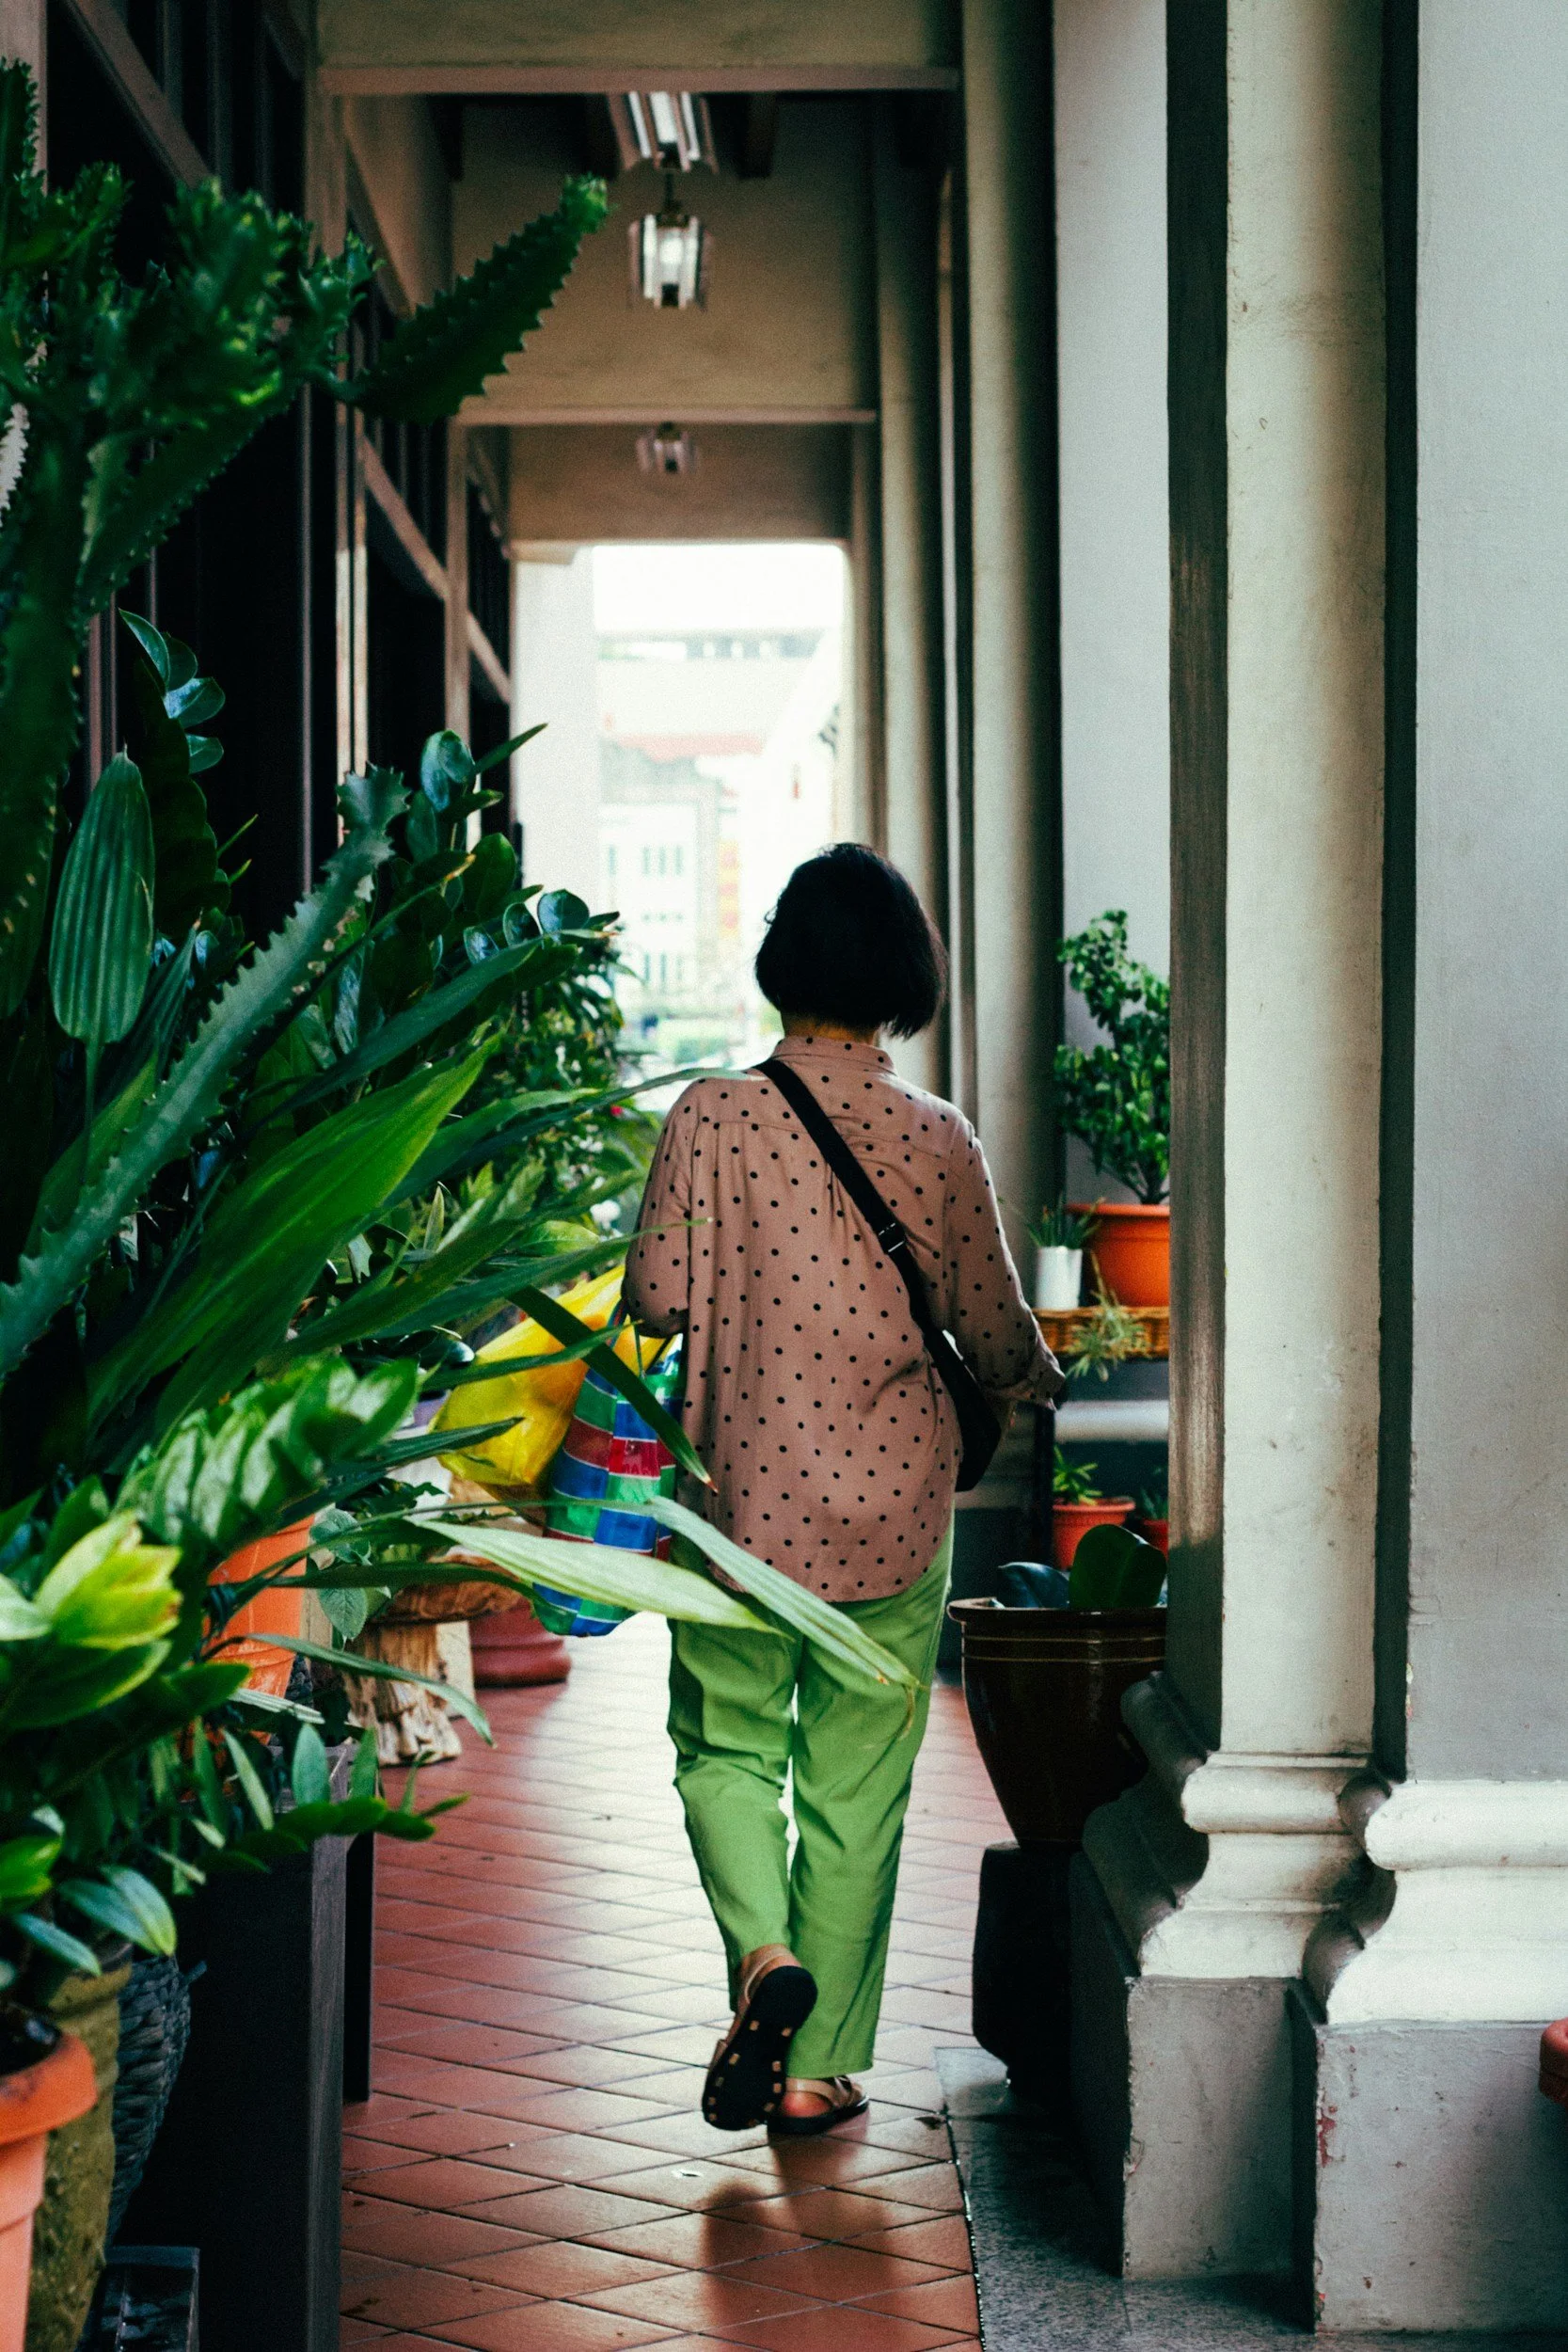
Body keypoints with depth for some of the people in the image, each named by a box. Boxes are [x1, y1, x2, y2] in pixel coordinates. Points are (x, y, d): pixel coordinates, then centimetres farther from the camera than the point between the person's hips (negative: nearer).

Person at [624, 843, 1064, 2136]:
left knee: (727, 1747, 16)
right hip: (895, 1508, 1)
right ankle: (820, 2068, 16)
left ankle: (764, 1955, -10)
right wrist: (1033, 1378, 25)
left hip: (743, 1495, -1)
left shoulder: (714, 1115, -9)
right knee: (857, 1788, 11)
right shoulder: (941, 1137, -5)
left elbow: (657, 1298, -9)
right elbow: (995, 1331, 2)